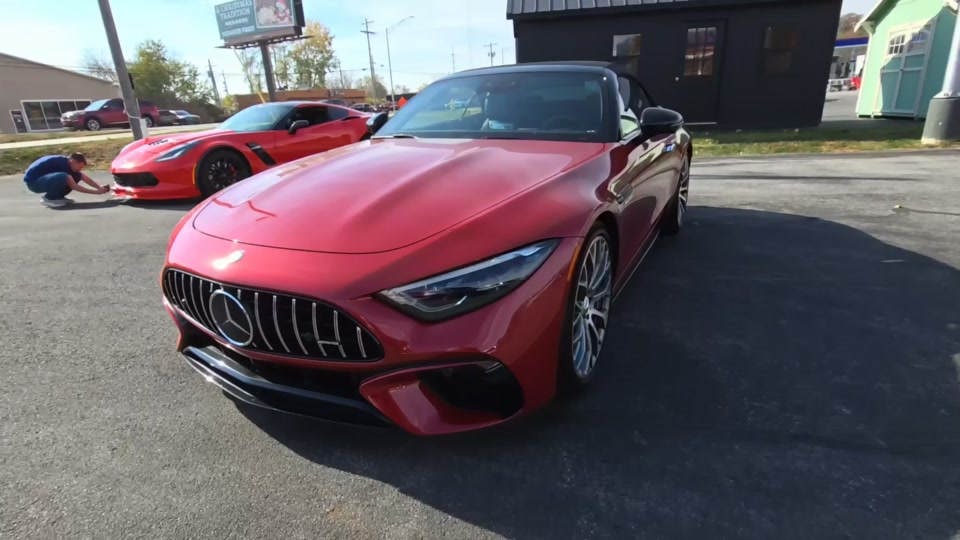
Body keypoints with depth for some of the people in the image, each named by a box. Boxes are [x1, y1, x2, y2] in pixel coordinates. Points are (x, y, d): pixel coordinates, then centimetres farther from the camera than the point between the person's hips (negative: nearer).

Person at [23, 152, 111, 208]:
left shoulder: (67, 163, 0)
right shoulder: (62, 163, -25)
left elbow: (85, 178, 3)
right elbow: (73, 186, -25)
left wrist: (100, 187, -10)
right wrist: (96, 192, -25)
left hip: (43, 179, 9)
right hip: (33, 181, -9)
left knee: (77, 176, 0)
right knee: (63, 177, -36)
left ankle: (57, 196, 5)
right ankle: (48, 198, -13)